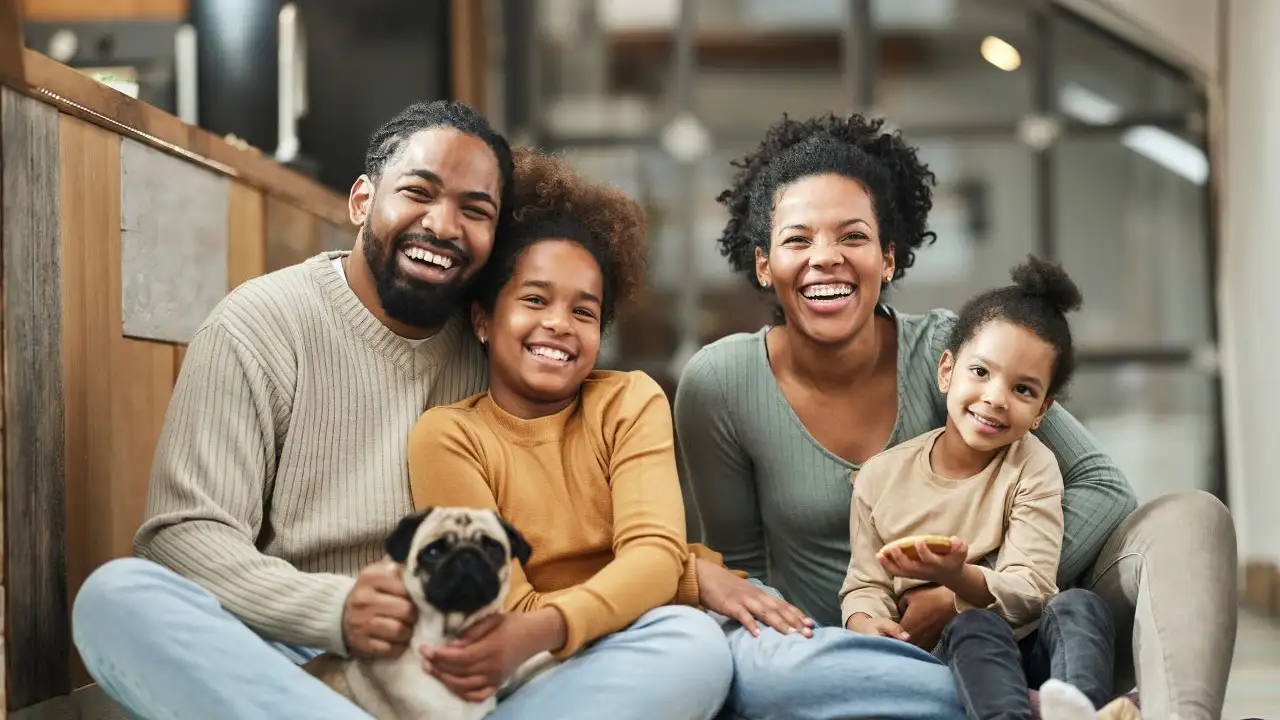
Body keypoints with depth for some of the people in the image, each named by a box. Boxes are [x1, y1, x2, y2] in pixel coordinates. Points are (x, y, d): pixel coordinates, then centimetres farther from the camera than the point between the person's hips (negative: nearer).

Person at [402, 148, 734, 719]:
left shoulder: (630, 402, 7)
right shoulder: (447, 435, 1)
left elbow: (656, 554, -9)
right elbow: (510, 610, -8)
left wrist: (541, 630, -30)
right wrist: (705, 571, -13)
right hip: (521, 672, -3)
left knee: (696, 642, -34)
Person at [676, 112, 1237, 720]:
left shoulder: (947, 352, -9)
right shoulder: (717, 385, -8)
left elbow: (1103, 487, -9)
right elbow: (740, 561, 3)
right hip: (836, 667, -1)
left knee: (1192, 518, -17)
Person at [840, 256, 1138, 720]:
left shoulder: (1032, 468, 0)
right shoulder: (881, 476, 5)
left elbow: (1030, 591, -8)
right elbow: (865, 585, 7)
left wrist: (957, 577, -28)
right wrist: (865, 622, -18)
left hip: (1030, 654, 1)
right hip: (953, 657, 0)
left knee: (1079, 606, -28)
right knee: (974, 628, -32)